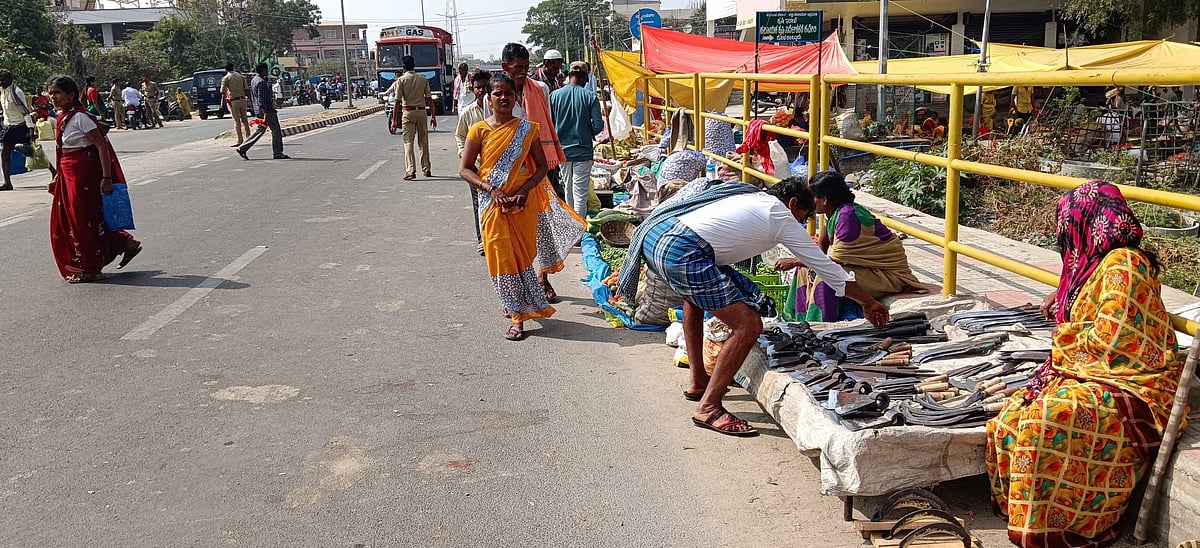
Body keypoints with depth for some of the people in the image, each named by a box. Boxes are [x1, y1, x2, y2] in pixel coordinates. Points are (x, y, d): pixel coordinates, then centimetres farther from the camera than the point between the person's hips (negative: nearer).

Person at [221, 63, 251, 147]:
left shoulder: (226, 78, -2)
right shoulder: (241, 76, 10)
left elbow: (223, 92, -5)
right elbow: (247, 89, 8)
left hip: (234, 101, -4)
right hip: (243, 99, 4)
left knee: (237, 121, -2)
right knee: (244, 120, 13)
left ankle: (240, 140, -3)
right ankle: (248, 138, 14)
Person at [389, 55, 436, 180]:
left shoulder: (401, 80, -5)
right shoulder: (423, 79, 4)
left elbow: (397, 101, -8)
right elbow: (429, 99, 3)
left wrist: (394, 120, -6)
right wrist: (433, 115, 9)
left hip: (408, 112, -3)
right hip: (421, 111, 3)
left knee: (408, 142, -2)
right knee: (423, 142, 13)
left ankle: (410, 170, -13)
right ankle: (426, 169, 19)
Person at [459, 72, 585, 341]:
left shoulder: (527, 129, 2)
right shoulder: (479, 130, -1)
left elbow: (541, 166, 3)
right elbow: (465, 169, -1)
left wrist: (524, 190, -13)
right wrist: (491, 188, -15)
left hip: (523, 202, 1)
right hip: (492, 203, 0)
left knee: (523, 254, 4)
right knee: (501, 256, -1)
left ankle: (519, 311, 16)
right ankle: (518, 313, 11)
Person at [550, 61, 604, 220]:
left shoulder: (554, 95, -3)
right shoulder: (590, 97, -9)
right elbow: (598, 125, -11)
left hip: (562, 149, 3)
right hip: (583, 151, -3)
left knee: (567, 188, 19)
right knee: (580, 192, 0)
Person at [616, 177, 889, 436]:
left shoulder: (748, 195, 29)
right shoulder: (782, 217, 9)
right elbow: (829, 269, 15)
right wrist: (870, 303, 26)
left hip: (651, 235, 9)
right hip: (681, 253, -9)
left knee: (695, 295, 37)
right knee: (749, 326, -5)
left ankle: (698, 382, 40)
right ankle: (708, 408, 1)